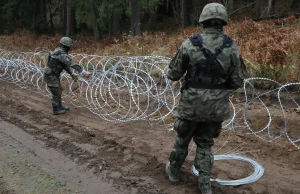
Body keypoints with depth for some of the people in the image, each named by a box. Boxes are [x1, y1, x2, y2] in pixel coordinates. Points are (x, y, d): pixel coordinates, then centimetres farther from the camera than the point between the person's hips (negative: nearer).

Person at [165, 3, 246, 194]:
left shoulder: (189, 44, -11)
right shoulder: (232, 47, -7)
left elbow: (173, 74, -5)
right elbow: (237, 81, -3)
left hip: (191, 104, -1)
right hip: (216, 106, 2)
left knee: (183, 138, 21)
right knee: (205, 143, 19)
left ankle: (174, 170, 40)